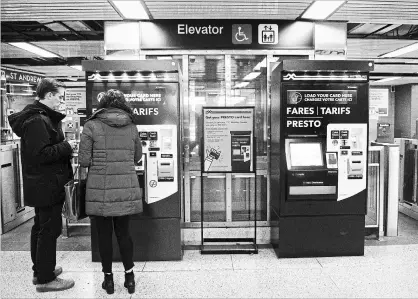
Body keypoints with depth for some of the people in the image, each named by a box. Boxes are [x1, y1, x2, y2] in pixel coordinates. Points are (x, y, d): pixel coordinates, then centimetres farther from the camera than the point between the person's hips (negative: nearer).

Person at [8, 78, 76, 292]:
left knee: (41, 227, 19)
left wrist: (64, 146, 7)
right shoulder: (38, 120, -20)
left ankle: (40, 270, 34)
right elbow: (40, 154, -26)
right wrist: (66, 147, -18)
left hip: (40, 185, 11)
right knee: (49, 230, -1)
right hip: (47, 185, -11)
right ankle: (45, 279, 11)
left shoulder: (39, 116, 13)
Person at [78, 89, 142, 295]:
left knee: (104, 235, 11)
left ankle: (108, 279, 24)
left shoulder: (92, 126, -5)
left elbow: (83, 160, -6)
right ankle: (129, 278, 23)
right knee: (123, 232, 16)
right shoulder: (131, 127, 4)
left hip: (100, 189, -2)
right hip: (126, 188, 3)